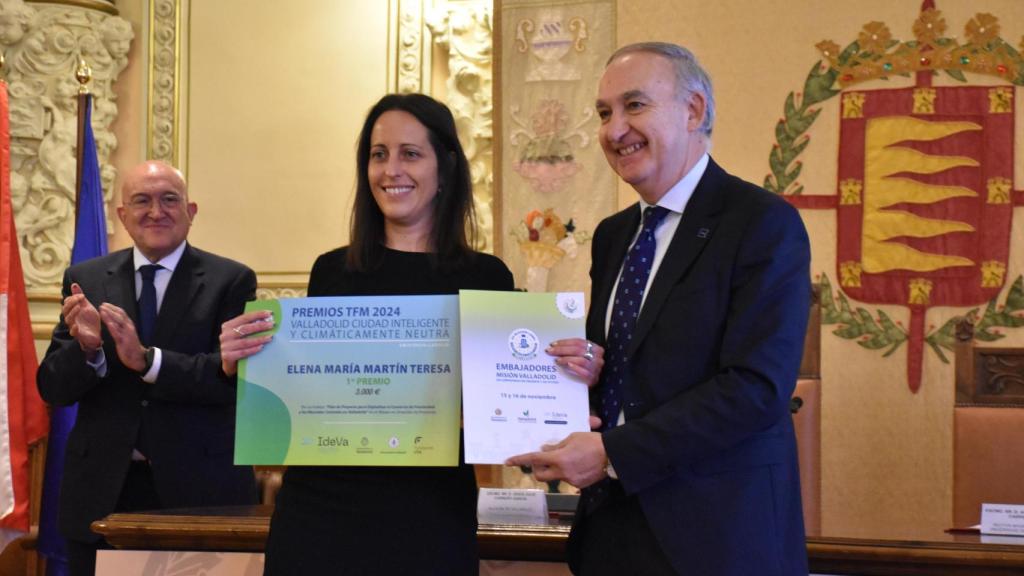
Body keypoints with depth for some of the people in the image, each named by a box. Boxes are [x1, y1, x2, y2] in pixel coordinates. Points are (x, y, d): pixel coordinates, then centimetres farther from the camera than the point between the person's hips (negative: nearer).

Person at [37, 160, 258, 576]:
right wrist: (87, 348, -17)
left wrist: (148, 359, -23)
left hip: (200, 488, -2)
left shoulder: (231, 281, -2)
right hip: (102, 491, 2)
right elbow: (52, 389, 3)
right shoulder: (84, 280, 6)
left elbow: (235, 376, -12)